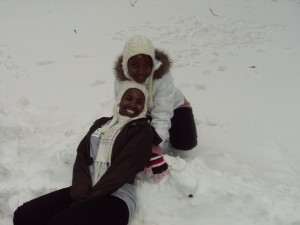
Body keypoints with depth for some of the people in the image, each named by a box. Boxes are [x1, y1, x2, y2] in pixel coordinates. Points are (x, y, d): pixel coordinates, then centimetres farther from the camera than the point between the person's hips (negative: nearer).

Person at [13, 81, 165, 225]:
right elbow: (82, 157, 7)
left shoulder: (143, 131, 2)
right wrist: (81, 192, -11)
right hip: (84, 192, 6)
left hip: (116, 198, -6)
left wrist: (88, 198, -13)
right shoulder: (101, 123, 19)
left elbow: (122, 169, -10)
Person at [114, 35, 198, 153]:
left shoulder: (163, 77, -36)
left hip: (173, 107, -2)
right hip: (144, 112, 3)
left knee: (186, 142, -21)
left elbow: (162, 116, -41)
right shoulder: (120, 78, -27)